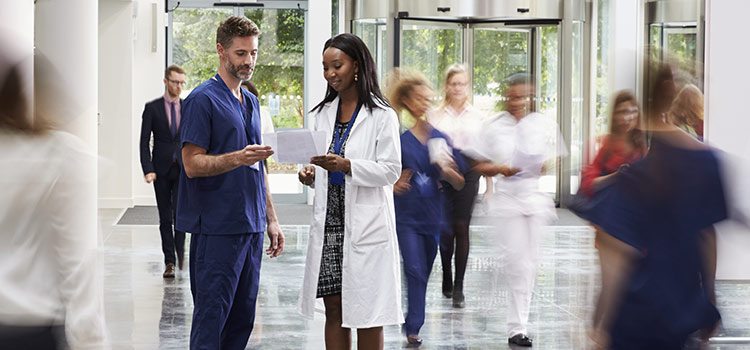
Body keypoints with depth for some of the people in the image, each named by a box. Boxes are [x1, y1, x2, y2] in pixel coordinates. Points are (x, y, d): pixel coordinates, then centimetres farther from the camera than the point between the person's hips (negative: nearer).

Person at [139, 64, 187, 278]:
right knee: (165, 218, 4)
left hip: (184, 169, 0)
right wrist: (148, 169, -11)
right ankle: (170, 261, 11)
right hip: (162, 170, 0)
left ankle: (180, 249, 10)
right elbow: (144, 142, -1)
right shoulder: (152, 108, 2)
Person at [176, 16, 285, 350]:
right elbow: (193, 164, -13)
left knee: (242, 318, 9)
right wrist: (238, 158, -28)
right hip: (217, 228, -8)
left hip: (251, 227, 8)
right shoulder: (203, 99, -7)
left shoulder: (250, 101, 17)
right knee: (212, 317, -5)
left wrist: (271, 219, 17)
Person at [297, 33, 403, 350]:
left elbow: (391, 170, -11)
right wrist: (311, 174, 0)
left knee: (366, 312, 0)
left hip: (364, 224, -6)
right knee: (333, 307, 8)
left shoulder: (381, 115, -5)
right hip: (328, 221, 6)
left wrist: (346, 165, -22)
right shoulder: (324, 113, 13)